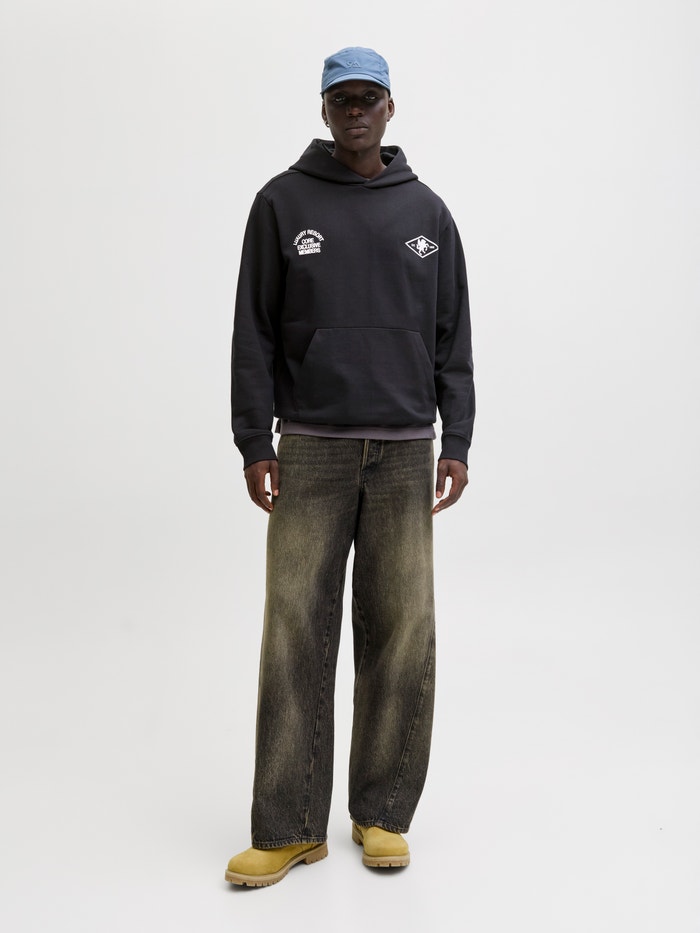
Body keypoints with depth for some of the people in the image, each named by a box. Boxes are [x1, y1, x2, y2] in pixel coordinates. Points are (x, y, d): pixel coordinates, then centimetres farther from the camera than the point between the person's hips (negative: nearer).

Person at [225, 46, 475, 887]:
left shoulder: (427, 212, 10)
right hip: (310, 449, -1)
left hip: (405, 452, 2)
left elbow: (453, 338, 9)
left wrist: (456, 443, 0)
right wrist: (254, 444, -5)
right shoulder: (281, 203, 4)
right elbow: (254, 331, 2)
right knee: (296, 631, -3)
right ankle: (288, 826, 8)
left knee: (401, 630, 2)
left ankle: (382, 814, 16)